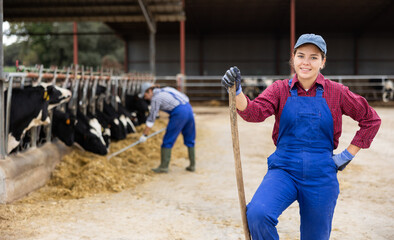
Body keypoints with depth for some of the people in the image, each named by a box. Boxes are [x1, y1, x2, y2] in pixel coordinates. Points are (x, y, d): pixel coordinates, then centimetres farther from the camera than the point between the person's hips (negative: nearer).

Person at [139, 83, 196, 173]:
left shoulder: (155, 98, 0)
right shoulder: (167, 89, 21)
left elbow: (151, 119, -1)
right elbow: (185, 98, 24)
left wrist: (144, 135, 4)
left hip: (179, 113, -8)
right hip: (189, 108, 8)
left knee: (168, 140, 4)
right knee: (190, 139, 17)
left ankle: (164, 166, 6)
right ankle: (192, 165, 22)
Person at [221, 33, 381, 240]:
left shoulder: (336, 92, 0)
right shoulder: (280, 89, 1)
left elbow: (371, 120, 9)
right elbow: (254, 112, -16)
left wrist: (348, 154, 5)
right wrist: (237, 91, -34)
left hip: (321, 177, 1)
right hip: (284, 170, 0)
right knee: (257, 214, -28)